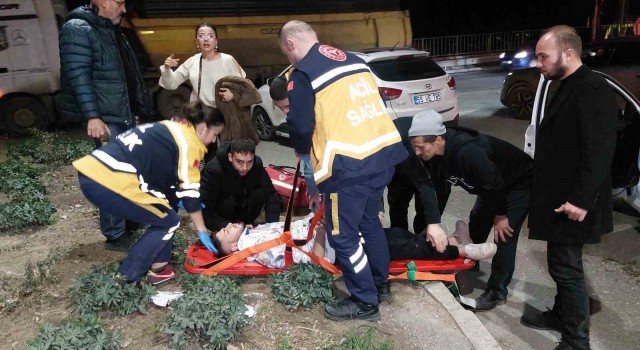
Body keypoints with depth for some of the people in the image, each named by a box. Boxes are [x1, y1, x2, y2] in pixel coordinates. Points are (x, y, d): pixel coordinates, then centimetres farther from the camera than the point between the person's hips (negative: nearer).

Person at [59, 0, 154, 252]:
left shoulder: (112, 31, 18)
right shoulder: (77, 29, -11)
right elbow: (79, 76, -19)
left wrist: (137, 109, 23)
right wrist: (92, 116, -25)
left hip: (126, 116, 10)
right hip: (105, 119, -9)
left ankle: (129, 221, 31)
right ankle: (115, 235, 5)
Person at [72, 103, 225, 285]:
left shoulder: (173, 130, 23)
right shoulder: (189, 144, -3)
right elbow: (189, 191, -2)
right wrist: (202, 230, 7)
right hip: (110, 182, -9)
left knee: (160, 210, 20)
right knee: (168, 221, 6)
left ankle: (157, 264, 24)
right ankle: (130, 274, 11)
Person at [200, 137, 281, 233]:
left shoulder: (257, 164, -21)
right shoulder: (213, 170, -33)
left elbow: (271, 195, -21)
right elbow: (203, 210, -35)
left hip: (242, 203, 3)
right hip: (219, 208, -3)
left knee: (261, 193, -24)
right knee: (228, 203, -34)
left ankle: (246, 222, -2)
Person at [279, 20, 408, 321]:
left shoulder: (302, 73, -5)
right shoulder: (354, 60, 17)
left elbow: (300, 126, -10)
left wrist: (303, 150, 11)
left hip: (347, 163, -8)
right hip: (384, 151, 8)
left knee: (343, 234, 6)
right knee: (369, 220, 25)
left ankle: (365, 302, 18)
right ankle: (380, 283, 40)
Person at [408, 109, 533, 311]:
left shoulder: (468, 152, -40)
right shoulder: (440, 153, -12)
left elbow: (495, 184, -29)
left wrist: (500, 215, -14)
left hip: (520, 181, -8)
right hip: (492, 184, 9)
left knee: (504, 235, -10)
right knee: (476, 222, 15)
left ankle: (497, 292, 3)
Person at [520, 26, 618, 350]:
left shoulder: (593, 88, -18)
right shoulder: (567, 87, 13)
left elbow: (599, 152, -23)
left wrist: (581, 200, -24)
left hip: (571, 202, -9)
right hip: (558, 197, 9)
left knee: (566, 267, 0)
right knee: (561, 264, 21)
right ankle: (561, 315, 38)